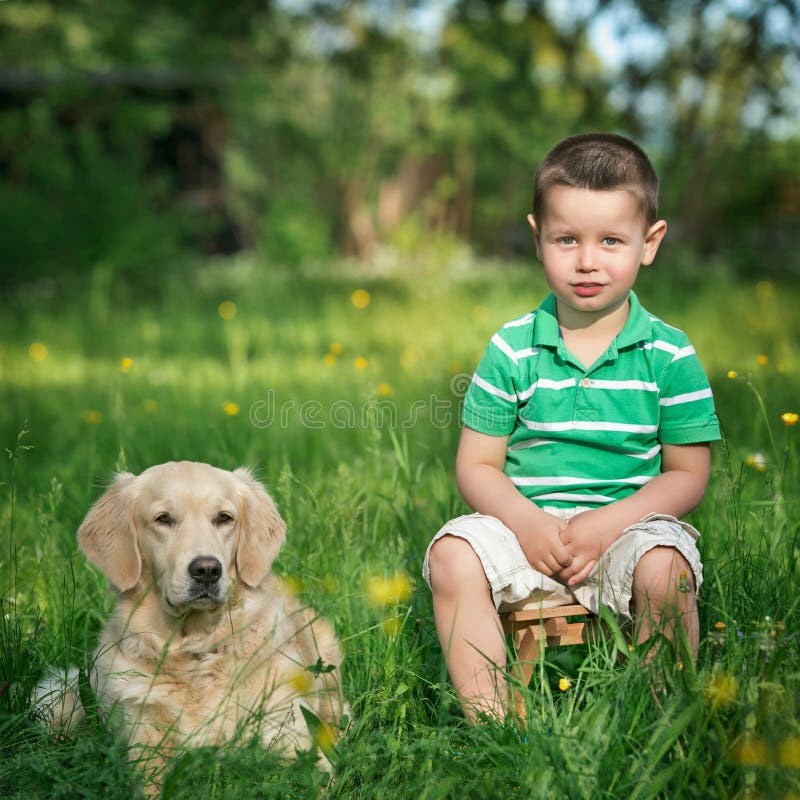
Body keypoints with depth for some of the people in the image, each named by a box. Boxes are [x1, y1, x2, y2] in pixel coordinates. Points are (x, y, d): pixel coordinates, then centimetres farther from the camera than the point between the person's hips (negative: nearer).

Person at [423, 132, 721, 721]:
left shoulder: (669, 354, 0)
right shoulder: (512, 349, 2)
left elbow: (688, 474, 1)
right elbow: (477, 465, 4)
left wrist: (606, 525, -14)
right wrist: (527, 522, -16)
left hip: (631, 522, -1)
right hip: (526, 523, 1)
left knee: (665, 568, -32)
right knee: (452, 556, -25)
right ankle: (491, 724, -17)